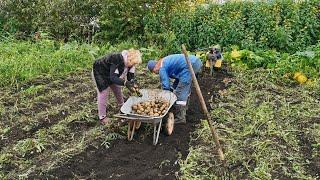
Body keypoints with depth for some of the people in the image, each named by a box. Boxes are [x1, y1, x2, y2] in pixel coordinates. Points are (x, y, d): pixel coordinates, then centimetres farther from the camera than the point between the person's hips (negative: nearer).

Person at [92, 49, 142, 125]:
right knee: (103, 94, -7)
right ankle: (102, 117, 4)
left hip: (111, 74, 8)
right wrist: (125, 83, -55)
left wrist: (132, 82, -35)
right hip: (100, 73, -8)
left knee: (118, 90, 15)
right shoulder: (117, 61, -41)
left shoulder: (129, 61, -18)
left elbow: (131, 75, -15)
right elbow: (113, 77, -44)